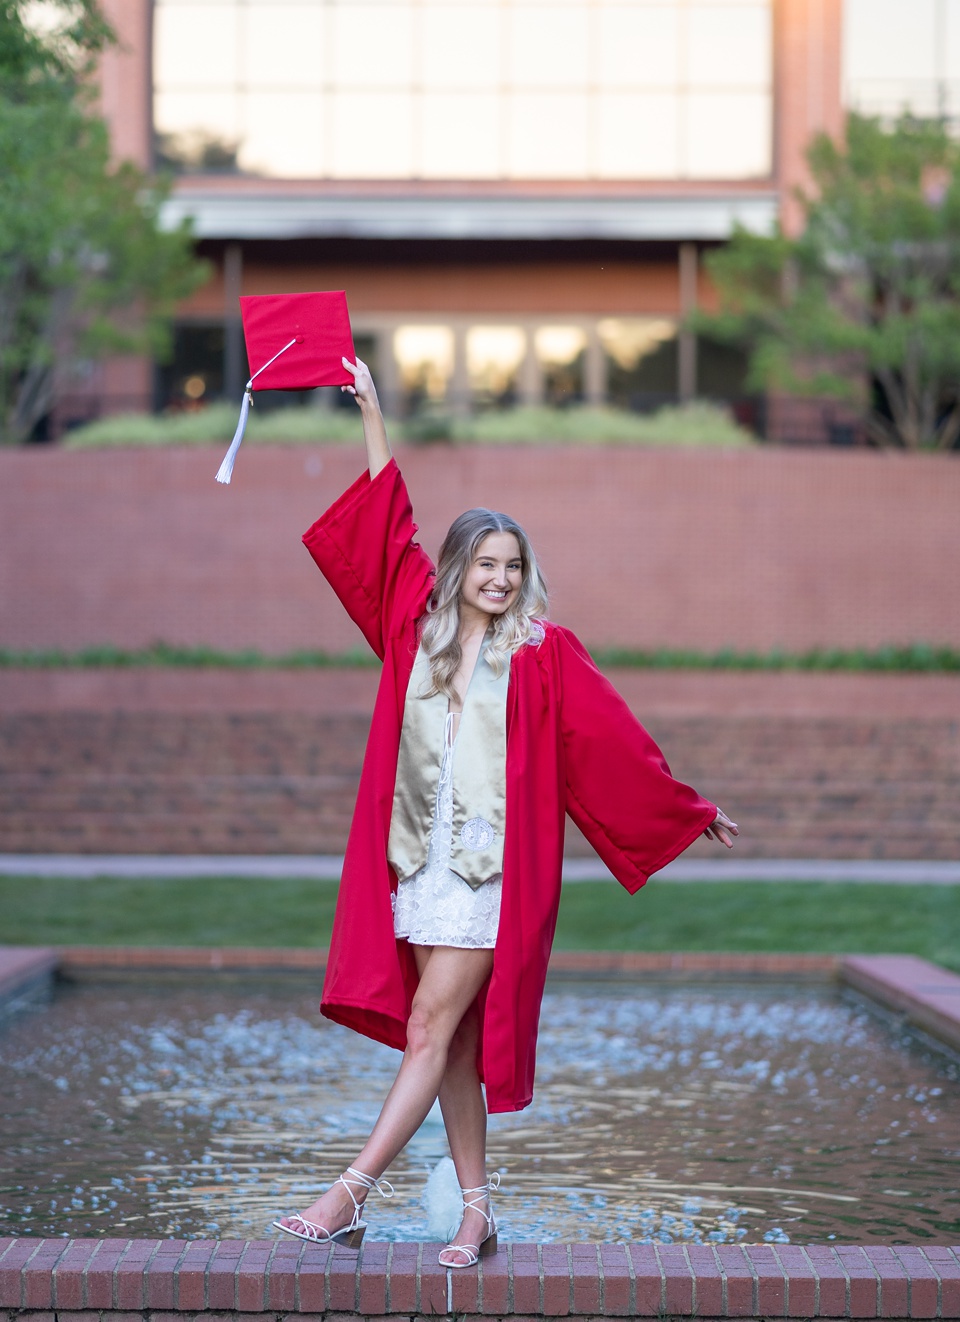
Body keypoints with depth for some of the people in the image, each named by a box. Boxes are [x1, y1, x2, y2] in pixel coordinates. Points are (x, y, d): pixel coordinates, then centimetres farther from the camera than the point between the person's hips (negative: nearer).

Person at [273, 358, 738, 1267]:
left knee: (430, 1030, -9)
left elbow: (611, 739, 7)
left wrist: (689, 810, 12)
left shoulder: (542, 653, 0)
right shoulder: (417, 630, 8)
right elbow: (387, 527, 16)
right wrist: (371, 411, 19)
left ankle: (353, 1194, -12)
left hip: (493, 869, -4)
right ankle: (477, 1212, 14)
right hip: (419, 860, 4)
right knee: (452, 1044, 7)